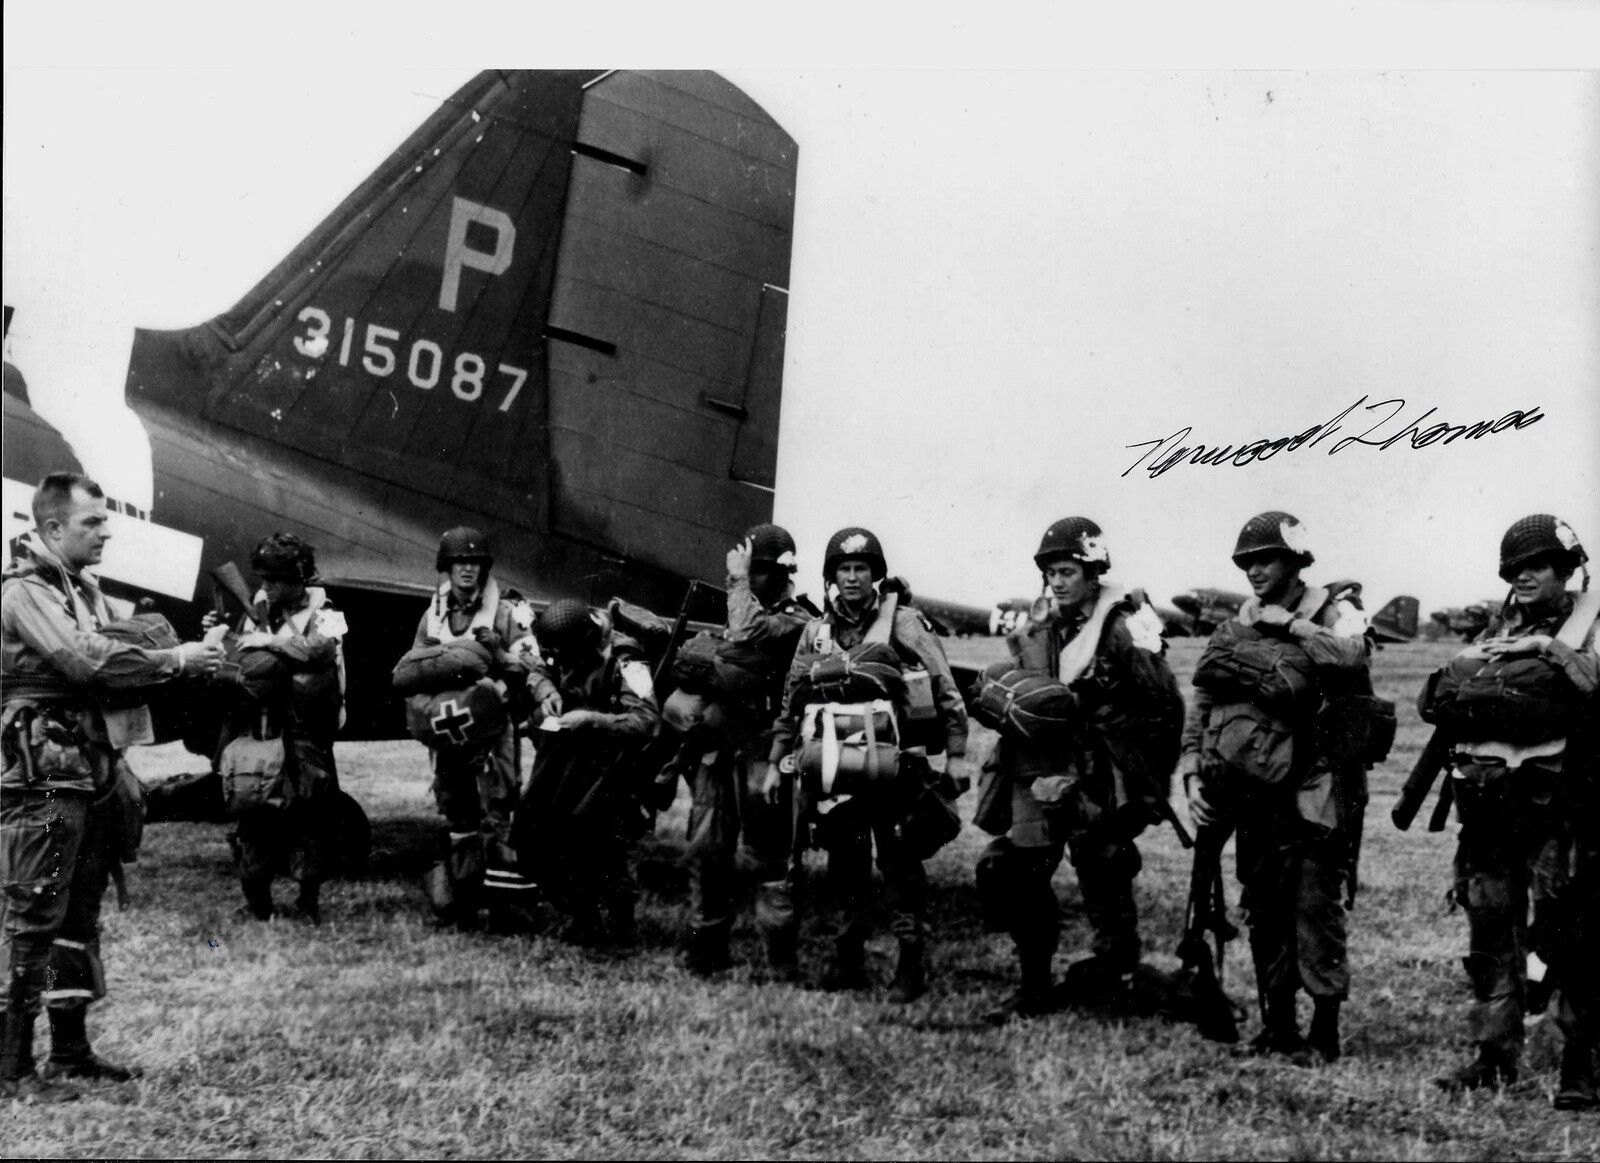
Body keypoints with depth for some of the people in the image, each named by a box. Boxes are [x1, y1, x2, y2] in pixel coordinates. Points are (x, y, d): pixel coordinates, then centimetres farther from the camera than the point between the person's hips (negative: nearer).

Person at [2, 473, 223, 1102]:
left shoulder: (86, 588, 18)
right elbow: (83, 660, -23)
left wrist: (188, 655, 0)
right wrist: (174, 660, -17)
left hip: (93, 772, 9)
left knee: (80, 916, 14)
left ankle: (70, 1048, 24)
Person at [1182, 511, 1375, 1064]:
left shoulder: (1333, 613, -3)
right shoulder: (1234, 630, 11)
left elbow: (1353, 654, -28)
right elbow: (1199, 707, 12)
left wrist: (1291, 625, -17)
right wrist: (1193, 775, 2)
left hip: (1314, 793, -5)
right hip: (1253, 793, 5)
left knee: (1316, 908, -4)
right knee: (1263, 911, 11)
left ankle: (1325, 1030, 6)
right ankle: (1277, 1023, 23)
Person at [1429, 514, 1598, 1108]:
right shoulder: (1500, 631, 18)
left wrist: (1549, 647, -17)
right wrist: (1473, 664, 0)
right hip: (1487, 802, 5)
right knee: (1489, 931, 8)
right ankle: (1494, 1055, 16)